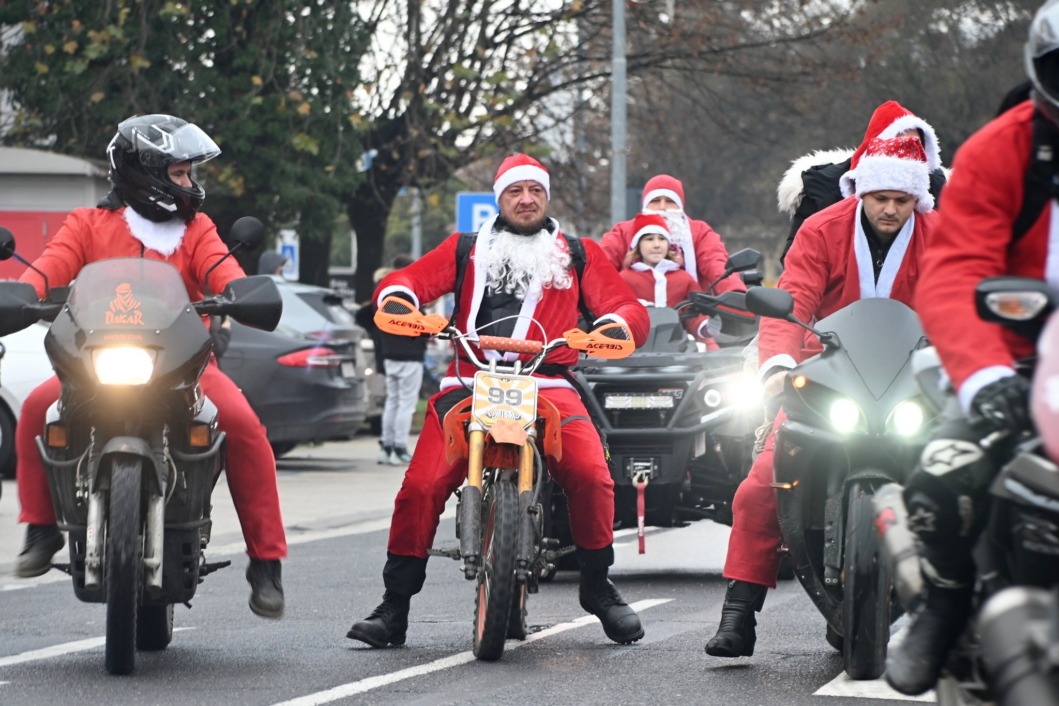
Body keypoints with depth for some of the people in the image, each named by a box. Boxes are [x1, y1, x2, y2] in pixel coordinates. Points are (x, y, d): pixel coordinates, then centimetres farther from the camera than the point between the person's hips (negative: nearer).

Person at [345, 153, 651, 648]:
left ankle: (598, 588, -3)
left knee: (591, 474, -25)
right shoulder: (466, 249, 23)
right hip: (469, 384, 1)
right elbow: (408, 279, 13)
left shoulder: (578, 254, 20)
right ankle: (395, 606, -9)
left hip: (548, 387, -1)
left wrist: (616, 325, -13)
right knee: (420, 486, -19)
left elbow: (629, 309, 12)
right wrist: (398, 300, -12)